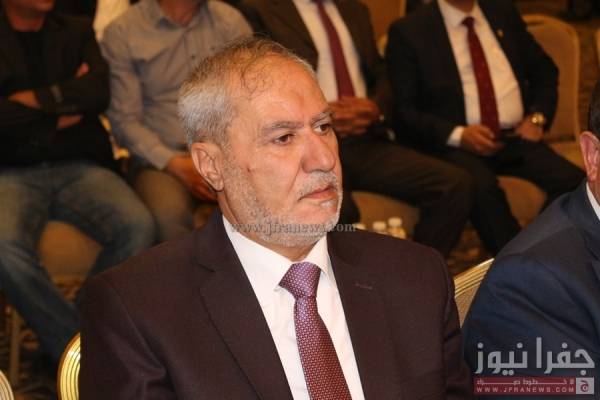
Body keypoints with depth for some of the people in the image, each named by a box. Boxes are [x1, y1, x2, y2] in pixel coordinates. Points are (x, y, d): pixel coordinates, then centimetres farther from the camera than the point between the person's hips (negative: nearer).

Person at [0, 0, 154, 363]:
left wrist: (36, 99, -3)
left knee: (138, 226, -27)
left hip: (80, 166, 2)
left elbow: (99, 92, 0)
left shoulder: (77, 32, 18)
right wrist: (61, 113, 0)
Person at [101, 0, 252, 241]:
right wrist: (176, 165, -15)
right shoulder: (121, 33, 2)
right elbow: (125, 120, -2)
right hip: (160, 159, -2)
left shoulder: (230, 20, 11)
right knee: (168, 212, -36)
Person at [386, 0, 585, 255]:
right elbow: (401, 110, -4)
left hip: (516, 138, 4)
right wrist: (458, 135, -18)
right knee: (482, 186, -38)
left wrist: (537, 117, 5)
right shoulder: (408, 31, 2)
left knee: (574, 180, -24)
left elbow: (544, 71, 25)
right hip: (453, 145, -4)